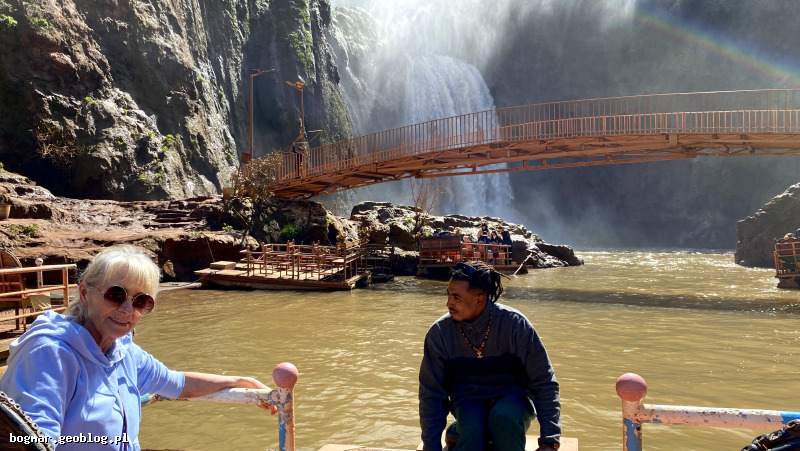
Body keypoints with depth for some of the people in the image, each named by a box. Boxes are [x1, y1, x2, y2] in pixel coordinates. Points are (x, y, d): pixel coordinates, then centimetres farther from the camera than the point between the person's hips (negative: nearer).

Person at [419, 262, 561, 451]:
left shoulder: (514, 323, -17)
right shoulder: (439, 332, -12)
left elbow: (544, 382, -11)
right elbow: (431, 394, -3)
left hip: (511, 395, 0)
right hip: (468, 399, 0)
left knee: (503, 416, -35)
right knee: (472, 431, -34)